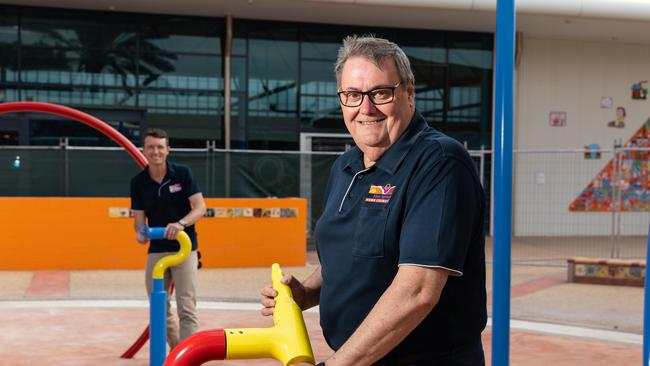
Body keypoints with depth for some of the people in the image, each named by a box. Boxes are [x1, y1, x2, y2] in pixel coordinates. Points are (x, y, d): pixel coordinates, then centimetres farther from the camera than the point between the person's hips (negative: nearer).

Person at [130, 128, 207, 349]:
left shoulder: (183, 173, -9)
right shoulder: (138, 182, -1)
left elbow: (200, 207, -14)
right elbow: (139, 218, 1)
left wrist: (180, 224, -32)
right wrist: (141, 232, -22)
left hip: (184, 249, -4)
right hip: (156, 250, 4)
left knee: (186, 309, -10)